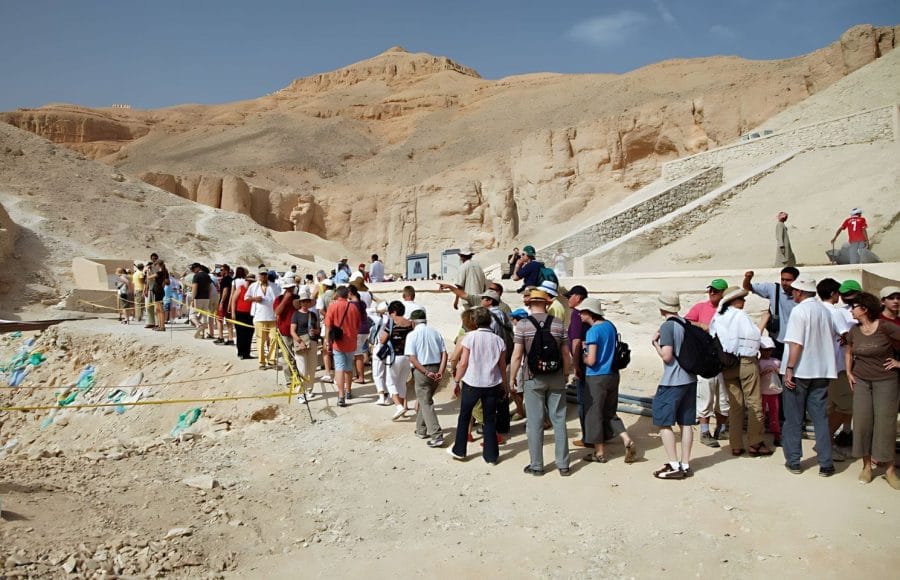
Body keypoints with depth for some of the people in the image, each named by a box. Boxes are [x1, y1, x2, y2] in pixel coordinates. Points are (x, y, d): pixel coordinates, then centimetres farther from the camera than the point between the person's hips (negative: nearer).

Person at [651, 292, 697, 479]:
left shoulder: (667, 326, -14)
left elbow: (666, 356, -19)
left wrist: (655, 342, -4)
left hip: (672, 382, -8)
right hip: (690, 379, 8)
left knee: (664, 423, 1)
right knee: (686, 423, 11)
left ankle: (674, 466, 0)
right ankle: (685, 465, 17)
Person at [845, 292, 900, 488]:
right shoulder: (854, 331, 4)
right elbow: (848, 352, 20)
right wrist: (849, 372, 10)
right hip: (861, 381, 5)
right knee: (862, 422, 2)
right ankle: (867, 466, 13)